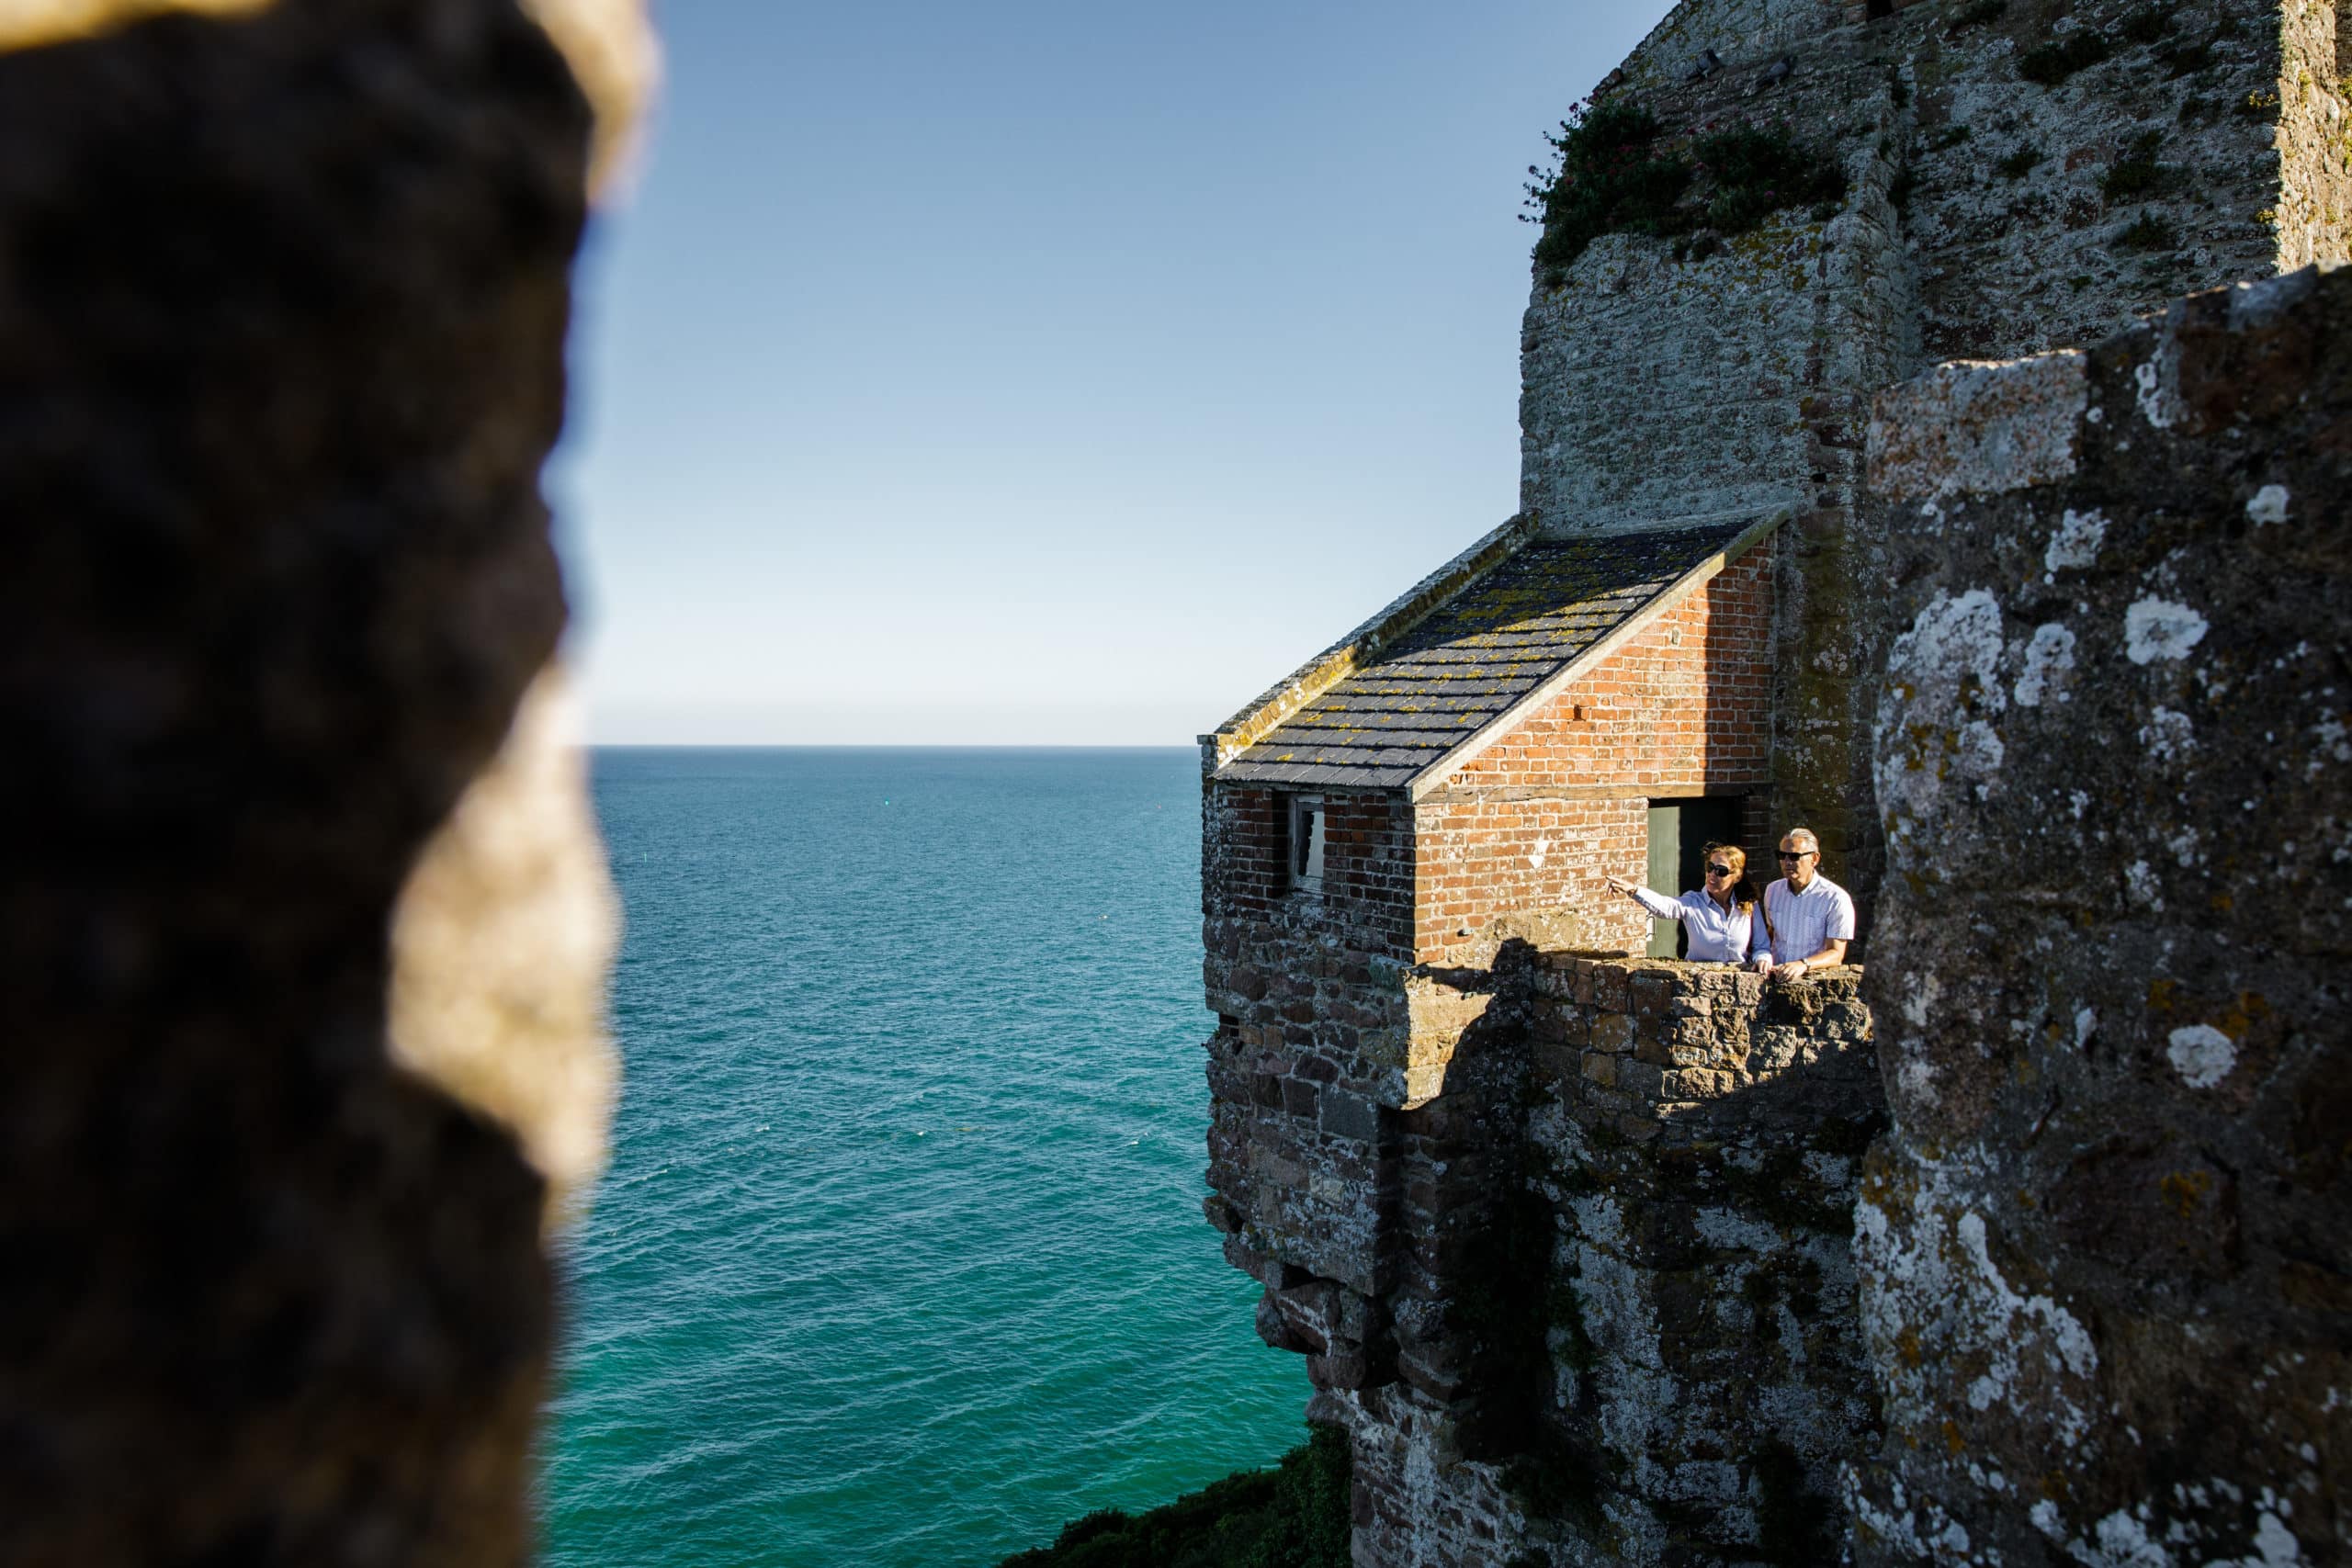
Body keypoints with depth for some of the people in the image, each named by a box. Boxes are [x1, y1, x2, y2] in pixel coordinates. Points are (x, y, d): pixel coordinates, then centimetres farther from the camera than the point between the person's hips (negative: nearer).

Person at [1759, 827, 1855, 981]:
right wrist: (1764, 957, 3)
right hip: (1776, 976, 4)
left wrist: (1803, 964, -25)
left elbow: (1836, 954, -8)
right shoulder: (1772, 890, 12)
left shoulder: (1836, 899, -6)